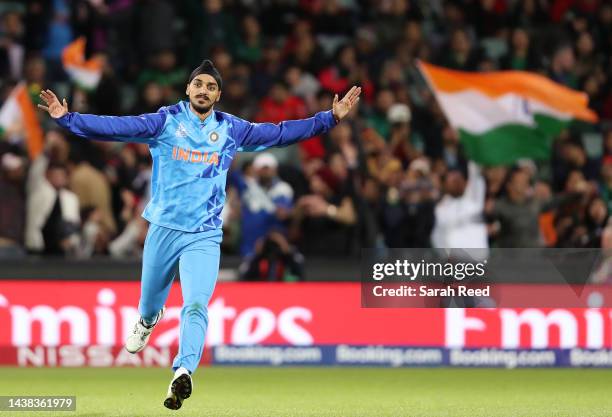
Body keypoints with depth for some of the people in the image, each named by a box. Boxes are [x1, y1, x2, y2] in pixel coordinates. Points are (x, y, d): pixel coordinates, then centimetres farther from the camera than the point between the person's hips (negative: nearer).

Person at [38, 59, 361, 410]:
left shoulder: (231, 130, 7)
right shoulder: (165, 122, -1)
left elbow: (280, 133, 10)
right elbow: (116, 127, -9)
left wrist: (330, 118, 6)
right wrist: (67, 118, -21)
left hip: (204, 236, 0)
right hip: (163, 229, 0)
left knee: (196, 306, -20)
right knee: (150, 301, 15)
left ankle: (183, 373, -31)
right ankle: (149, 322, 52)